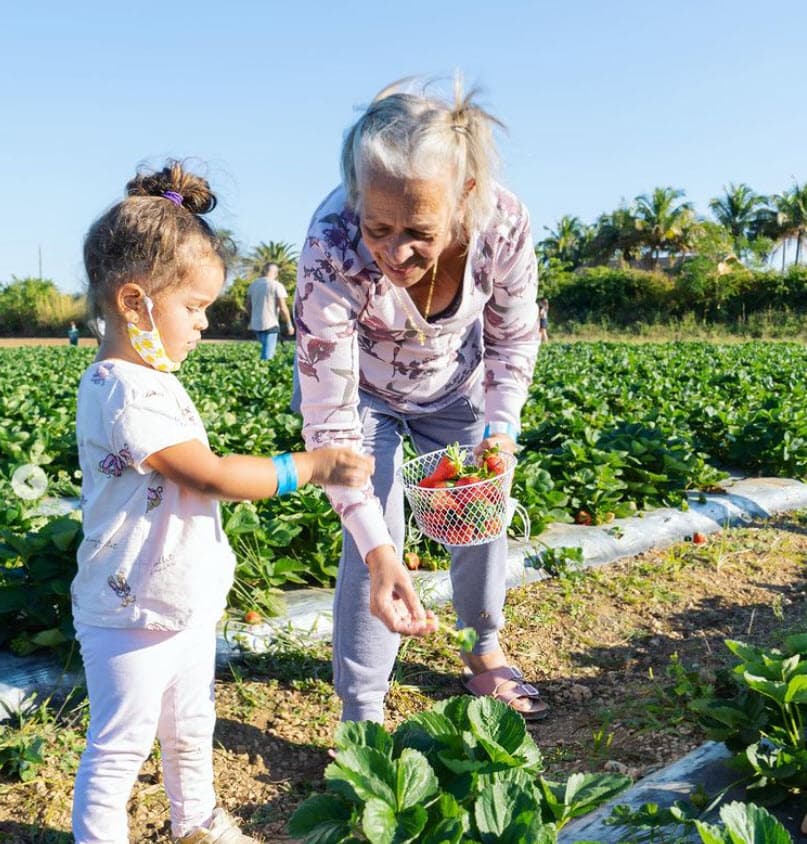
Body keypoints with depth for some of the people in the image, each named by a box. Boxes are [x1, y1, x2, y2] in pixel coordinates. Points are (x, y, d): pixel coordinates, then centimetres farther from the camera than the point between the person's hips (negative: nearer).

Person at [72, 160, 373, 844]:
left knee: (191, 728, 26)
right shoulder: (123, 394, -27)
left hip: (187, 600, 10)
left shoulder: (153, 379, 5)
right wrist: (310, 466, -20)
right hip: (133, 614, -10)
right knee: (121, 745, 7)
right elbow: (211, 476, -27)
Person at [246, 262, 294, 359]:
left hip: (256, 324, 6)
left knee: (266, 349, 23)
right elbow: (283, 308, -12)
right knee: (268, 352, -4)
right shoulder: (277, 286, -8)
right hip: (270, 324, -6)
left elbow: (248, 306, 15)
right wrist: (289, 325, -3)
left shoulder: (253, 284, 10)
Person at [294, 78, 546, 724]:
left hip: (454, 384, 3)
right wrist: (378, 550, -45)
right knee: (374, 542, -12)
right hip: (360, 389, -3)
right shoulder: (331, 254, -41)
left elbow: (516, 337, -13)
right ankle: (362, 719, 4)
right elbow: (329, 420, -38)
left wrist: (501, 429, -27)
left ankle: (487, 656, 39)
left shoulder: (504, 223, -34)